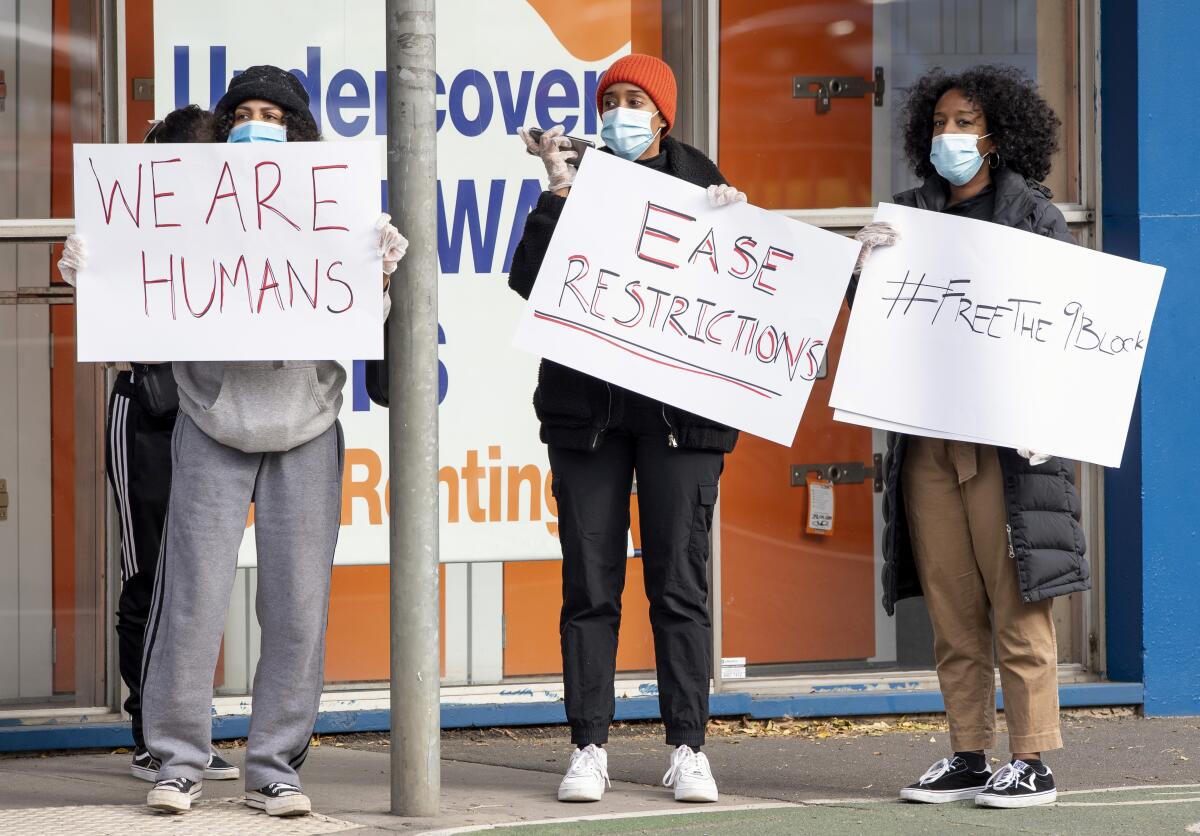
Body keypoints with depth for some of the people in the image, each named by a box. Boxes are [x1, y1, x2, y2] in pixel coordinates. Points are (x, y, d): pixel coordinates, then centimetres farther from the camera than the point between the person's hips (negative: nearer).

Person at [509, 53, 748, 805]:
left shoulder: (698, 184, 7)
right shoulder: (581, 182, 8)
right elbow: (528, 283, -5)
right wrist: (560, 195, -10)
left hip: (680, 410, -1)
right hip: (586, 406, 1)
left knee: (680, 582, -1)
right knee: (590, 584, 1)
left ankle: (688, 750, 3)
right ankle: (590, 749, 5)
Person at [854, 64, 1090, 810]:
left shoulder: (1031, 214, 2)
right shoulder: (912, 216, 13)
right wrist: (866, 269, -9)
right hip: (927, 437, 5)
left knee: (1016, 605, -5)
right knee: (952, 612, 6)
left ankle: (1032, 762, -2)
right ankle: (968, 758, 11)